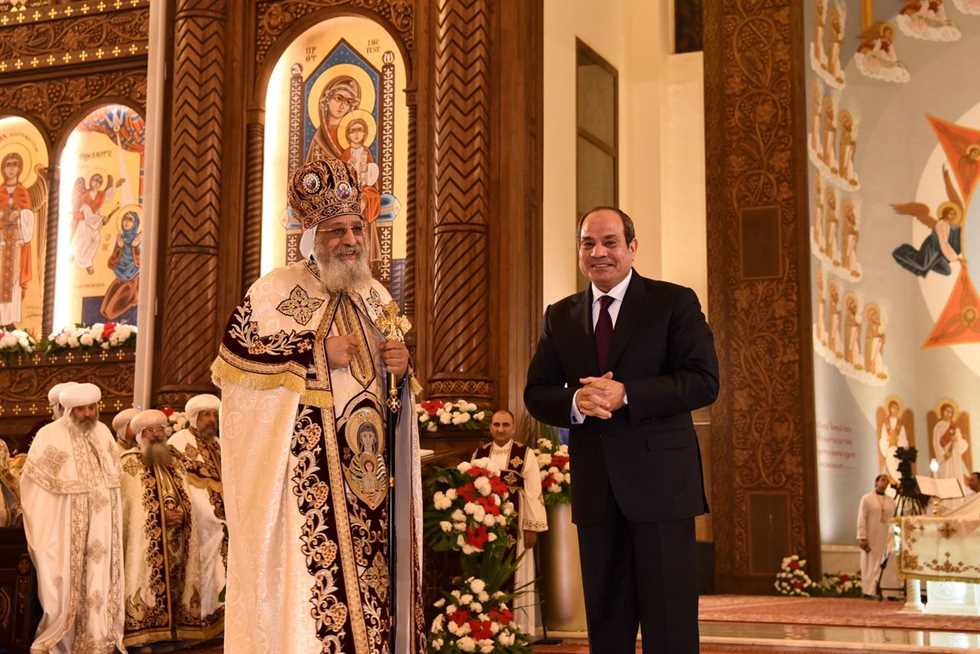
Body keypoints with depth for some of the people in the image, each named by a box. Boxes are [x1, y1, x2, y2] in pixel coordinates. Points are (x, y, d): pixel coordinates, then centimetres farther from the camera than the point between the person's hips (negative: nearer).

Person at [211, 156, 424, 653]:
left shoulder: (375, 295, 15)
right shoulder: (274, 290, -2)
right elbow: (232, 356, -9)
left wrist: (402, 365, -2)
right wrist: (313, 351, -14)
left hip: (368, 467, 5)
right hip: (303, 470, -5)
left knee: (369, 565, 5)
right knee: (305, 574, -7)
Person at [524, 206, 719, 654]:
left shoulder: (674, 302, 0)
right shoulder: (560, 316, 13)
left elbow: (704, 381, -10)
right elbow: (536, 394, 10)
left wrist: (625, 395, -20)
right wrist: (574, 403, -13)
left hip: (659, 482, -4)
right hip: (594, 489, 4)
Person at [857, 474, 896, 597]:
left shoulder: (891, 501, 12)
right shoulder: (867, 499, 1)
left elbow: (894, 520, 11)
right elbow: (861, 519, -5)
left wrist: (893, 539, 2)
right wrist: (862, 538, -13)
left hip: (885, 539, 3)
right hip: (870, 538, -3)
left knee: (882, 564, -2)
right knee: (869, 565, -1)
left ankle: (878, 590, 0)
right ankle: (867, 591, 4)